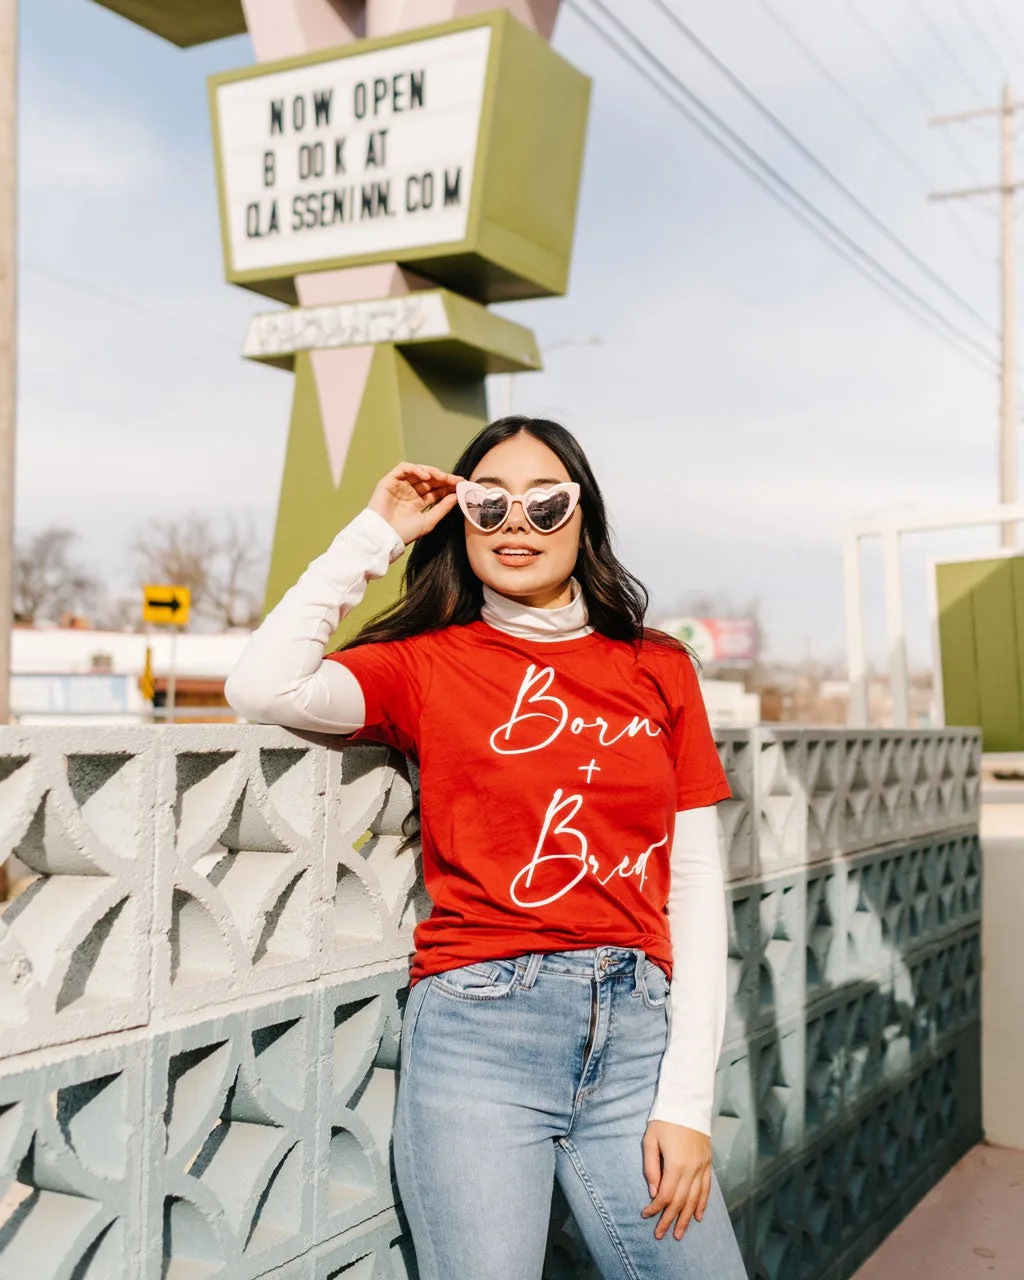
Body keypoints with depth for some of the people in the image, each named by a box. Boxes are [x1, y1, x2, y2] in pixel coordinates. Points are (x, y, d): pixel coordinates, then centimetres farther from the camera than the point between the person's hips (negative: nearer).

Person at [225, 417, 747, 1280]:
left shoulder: (658, 669, 10)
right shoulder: (427, 662, 4)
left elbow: (696, 882, 6)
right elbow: (264, 689, -15)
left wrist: (687, 1099, -1)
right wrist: (374, 535, -3)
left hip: (634, 1027, 3)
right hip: (479, 1024, -2)